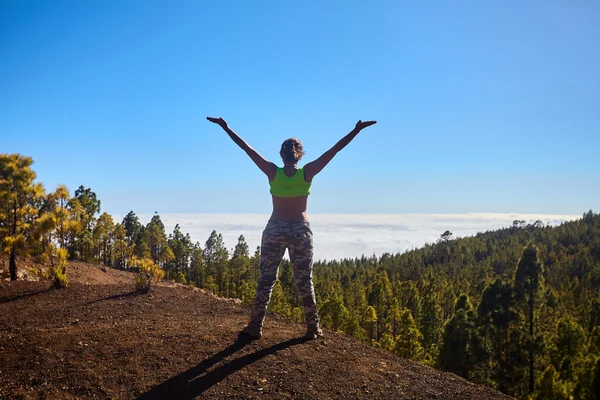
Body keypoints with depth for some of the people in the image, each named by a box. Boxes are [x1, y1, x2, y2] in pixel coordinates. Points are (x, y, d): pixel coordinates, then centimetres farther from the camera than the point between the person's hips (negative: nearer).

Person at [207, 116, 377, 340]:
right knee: (304, 281, 8)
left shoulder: (272, 172, -6)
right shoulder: (307, 172, -7)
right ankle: (312, 328, 15)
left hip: (275, 229, 1)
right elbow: (334, 150, -6)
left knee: (266, 279, 8)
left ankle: (255, 326, 13)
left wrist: (225, 127, 3)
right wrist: (357, 130, -3)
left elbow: (247, 148, -3)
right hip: (300, 230, 0)